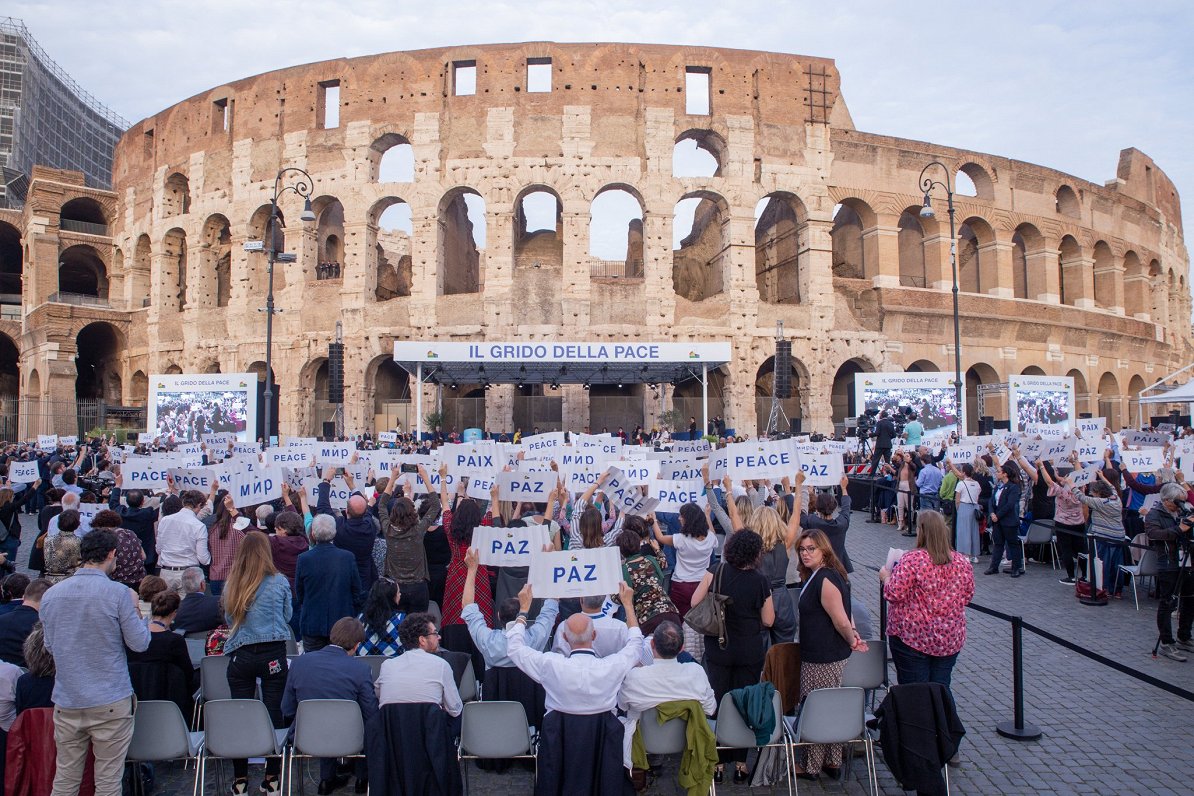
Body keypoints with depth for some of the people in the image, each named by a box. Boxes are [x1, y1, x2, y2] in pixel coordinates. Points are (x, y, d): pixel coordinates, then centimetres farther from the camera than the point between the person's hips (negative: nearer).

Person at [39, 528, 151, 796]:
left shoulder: (51, 595, 3)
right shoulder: (118, 593, -13)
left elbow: (49, 645, 15)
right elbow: (140, 643, -8)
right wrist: (135, 610, 7)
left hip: (66, 702, 4)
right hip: (110, 702, -4)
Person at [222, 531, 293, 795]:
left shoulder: (231, 583, 0)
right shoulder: (279, 582, -4)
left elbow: (228, 618, 13)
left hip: (241, 656, 1)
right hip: (273, 654, -1)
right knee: (273, 713, 6)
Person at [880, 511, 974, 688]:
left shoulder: (911, 560, -17)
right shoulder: (963, 562, 0)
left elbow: (894, 594, -18)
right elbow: (967, 596, 11)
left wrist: (886, 576, 0)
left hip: (913, 637, -5)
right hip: (951, 640, 5)